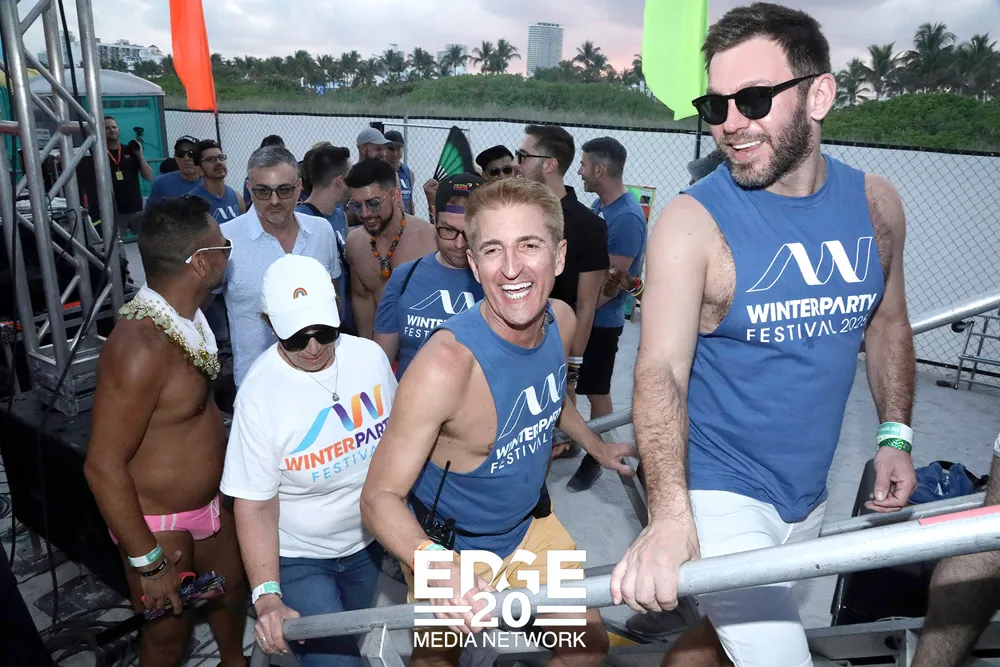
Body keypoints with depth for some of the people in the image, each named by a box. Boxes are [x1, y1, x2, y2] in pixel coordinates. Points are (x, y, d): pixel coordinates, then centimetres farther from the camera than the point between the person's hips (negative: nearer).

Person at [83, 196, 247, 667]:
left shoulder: (185, 315, -5)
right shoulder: (141, 347, -33)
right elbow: (102, 467, -28)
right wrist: (148, 563, -21)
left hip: (209, 501, 8)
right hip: (158, 521, -8)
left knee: (232, 588, 27)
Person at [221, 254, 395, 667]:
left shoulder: (371, 355, -10)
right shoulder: (260, 393, -23)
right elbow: (255, 505, -19)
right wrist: (267, 597, -26)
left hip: (368, 542, 5)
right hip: (298, 558, -4)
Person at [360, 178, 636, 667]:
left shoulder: (561, 320, -14)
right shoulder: (445, 363, -36)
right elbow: (381, 496, -29)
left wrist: (596, 446, 22)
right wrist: (439, 567, -46)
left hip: (531, 525, 6)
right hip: (449, 545, -5)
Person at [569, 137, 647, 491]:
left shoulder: (627, 218, -23)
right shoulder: (599, 204, 4)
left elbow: (612, 283, -23)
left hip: (599, 321, -8)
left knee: (596, 392, 7)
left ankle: (594, 458, 23)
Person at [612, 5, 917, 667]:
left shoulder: (876, 202, -1)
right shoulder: (693, 222, -18)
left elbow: (887, 321, 13)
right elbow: (661, 370, -26)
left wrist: (895, 433, 5)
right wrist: (669, 513, -38)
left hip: (810, 494, 6)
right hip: (719, 495, -5)